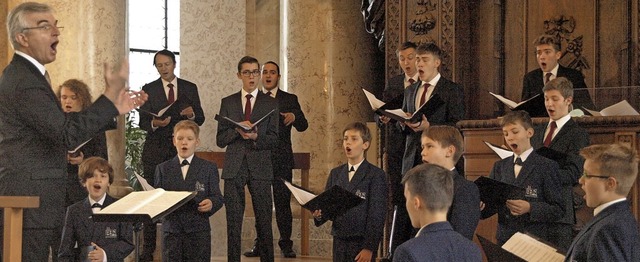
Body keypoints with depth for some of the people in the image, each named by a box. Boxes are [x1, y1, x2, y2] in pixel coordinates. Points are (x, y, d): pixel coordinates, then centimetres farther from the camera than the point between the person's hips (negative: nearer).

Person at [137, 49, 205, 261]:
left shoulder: (190, 88, 10)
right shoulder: (149, 90, 6)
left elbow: (200, 119, 8)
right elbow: (143, 121, 1)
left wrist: (192, 114, -14)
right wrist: (155, 123, -20)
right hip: (156, 150, -1)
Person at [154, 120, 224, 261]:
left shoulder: (209, 168, 8)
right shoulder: (163, 169, 12)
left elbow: (217, 197, 3)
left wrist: (211, 203, -19)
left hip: (198, 230, -1)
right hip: (171, 230, 1)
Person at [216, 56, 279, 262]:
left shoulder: (271, 104, 7)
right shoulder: (228, 103, 11)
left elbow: (273, 140, 2)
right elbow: (220, 140, 7)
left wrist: (255, 136, -16)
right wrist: (237, 130, -11)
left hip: (260, 167, -1)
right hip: (234, 167, 1)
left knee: (264, 220, -1)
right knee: (233, 220, 3)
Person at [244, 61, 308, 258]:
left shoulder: (290, 99, 10)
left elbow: (303, 126, 2)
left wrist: (294, 117, -18)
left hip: (281, 160, -1)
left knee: (283, 202, -3)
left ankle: (286, 244, 2)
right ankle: (260, 244, 7)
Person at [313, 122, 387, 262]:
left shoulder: (376, 175, -4)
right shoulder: (335, 173, 13)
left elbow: (377, 215, -8)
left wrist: (369, 247, -14)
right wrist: (319, 215, -11)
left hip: (362, 243, -5)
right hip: (339, 241, 5)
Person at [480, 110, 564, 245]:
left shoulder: (547, 166, -1)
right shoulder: (499, 167, 14)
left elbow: (558, 209, -6)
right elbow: (491, 206, 10)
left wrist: (530, 208, -20)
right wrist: (481, 207, -12)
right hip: (504, 241, 4)